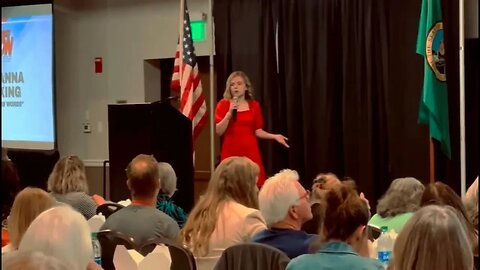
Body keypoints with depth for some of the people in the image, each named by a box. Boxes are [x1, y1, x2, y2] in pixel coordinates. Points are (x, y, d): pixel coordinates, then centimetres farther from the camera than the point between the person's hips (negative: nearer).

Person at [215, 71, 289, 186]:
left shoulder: (254, 105, 9)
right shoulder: (223, 104, 3)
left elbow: (257, 131, 9)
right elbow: (219, 131, -4)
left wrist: (274, 136, -4)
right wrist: (229, 113, -14)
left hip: (250, 151, 2)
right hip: (231, 151, -1)